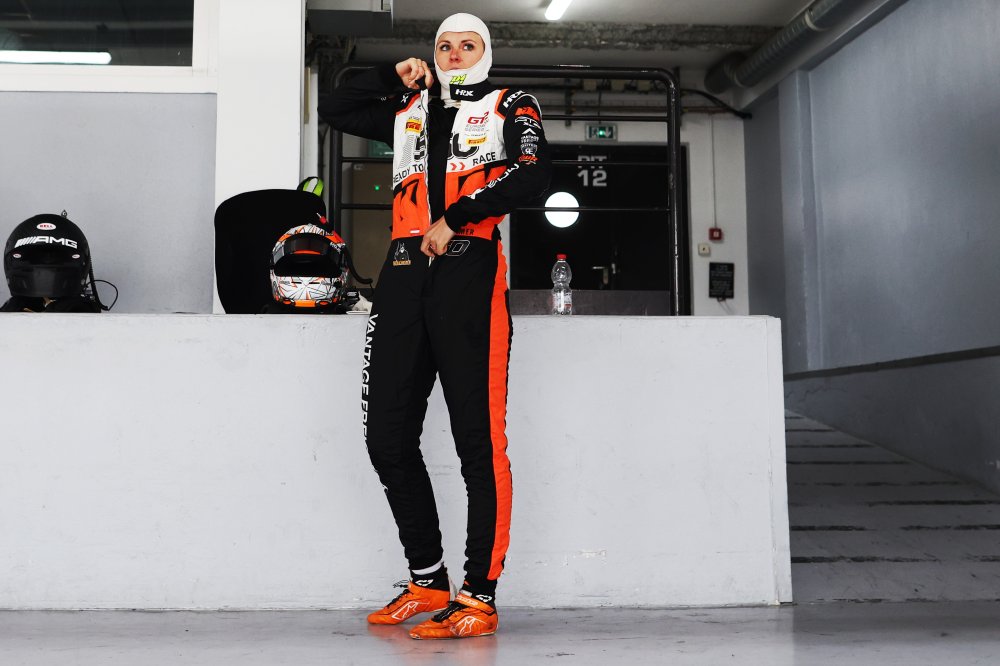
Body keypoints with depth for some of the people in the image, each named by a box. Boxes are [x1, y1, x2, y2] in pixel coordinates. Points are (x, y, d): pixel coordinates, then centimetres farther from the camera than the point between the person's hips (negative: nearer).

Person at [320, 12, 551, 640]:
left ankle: (480, 596, -4)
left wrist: (455, 218, -11)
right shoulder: (409, 112, 26)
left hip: (469, 270, -5)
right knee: (388, 435, 3)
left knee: (478, 438, -8)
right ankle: (427, 580, 15)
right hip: (404, 273, 5)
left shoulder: (509, 106, 12)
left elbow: (534, 175, -6)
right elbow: (333, 108, 30)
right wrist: (393, 77, 19)